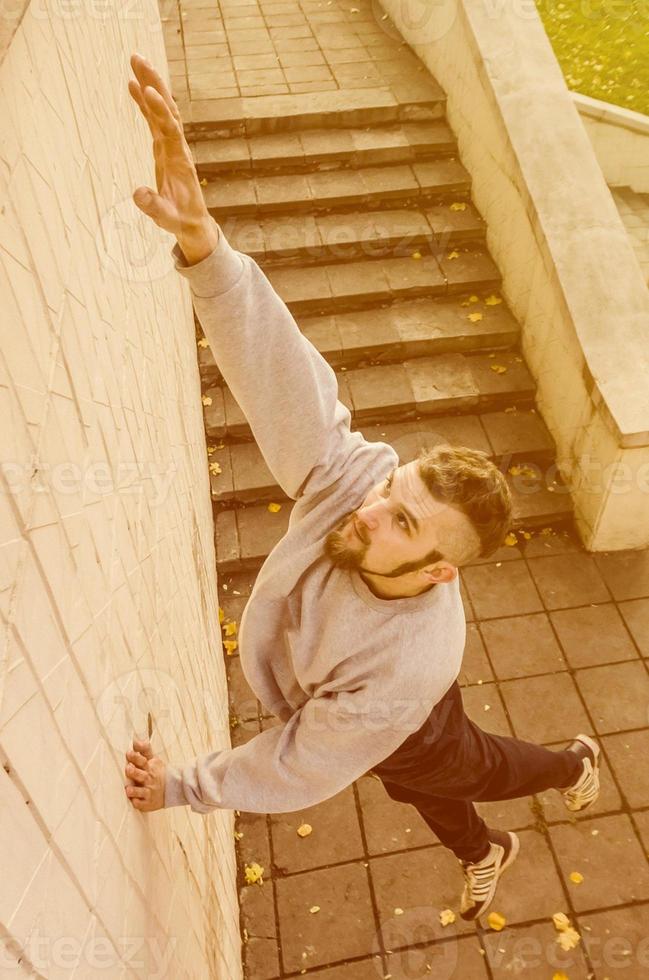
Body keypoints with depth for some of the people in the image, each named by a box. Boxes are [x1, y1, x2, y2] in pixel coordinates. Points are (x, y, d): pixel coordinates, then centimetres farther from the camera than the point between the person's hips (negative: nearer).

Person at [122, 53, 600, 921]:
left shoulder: (404, 671, -47)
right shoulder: (351, 476, -41)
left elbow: (296, 772, -32)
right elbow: (280, 370, -54)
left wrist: (180, 786, -21)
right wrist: (203, 243, -69)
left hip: (399, 733, -4)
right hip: (323, 694, 5)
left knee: (464, 767, 31)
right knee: (424, 784, 34)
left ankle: (574, 766, 63)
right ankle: (484, 854, 68)